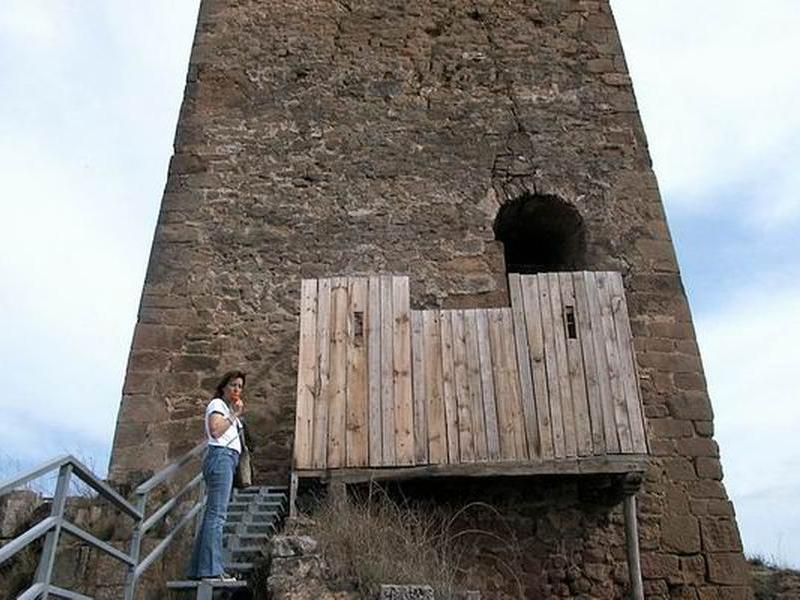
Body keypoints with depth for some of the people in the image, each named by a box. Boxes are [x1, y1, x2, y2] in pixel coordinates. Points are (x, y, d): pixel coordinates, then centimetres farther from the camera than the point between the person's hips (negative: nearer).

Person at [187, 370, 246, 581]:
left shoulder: (228, 408, 29)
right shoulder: (217, 404, 2)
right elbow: (215, 430, -16)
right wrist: (234, 415, -11)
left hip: (227, 459, 10)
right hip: (221, 456, -10)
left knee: (213, 514, 5)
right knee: (217, 514, -15)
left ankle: (198, 569, 6)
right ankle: (211, 569, -18)